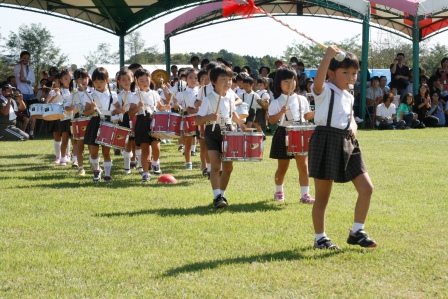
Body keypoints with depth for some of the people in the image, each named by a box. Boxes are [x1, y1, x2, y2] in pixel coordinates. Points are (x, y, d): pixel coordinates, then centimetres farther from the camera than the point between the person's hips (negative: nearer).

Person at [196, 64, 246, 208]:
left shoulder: (231, 96, 3)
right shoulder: (208, 100, -14)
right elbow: (197, 121, -15)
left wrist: (240, 123, 10)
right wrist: (209, 117, -31)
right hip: (213, 133, -6)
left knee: (228, 166, 7)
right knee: (216, 165, -15)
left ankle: (222, 194, 22)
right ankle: (217, 196, -15)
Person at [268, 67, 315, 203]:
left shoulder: (302, 99, 8)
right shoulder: (276, 103, -4)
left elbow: (306, 116, 16)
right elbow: (271, 120, -9)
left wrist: (315, 113, -2)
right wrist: (281, 113, -24)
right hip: (283, 135, -3)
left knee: (303, 165, -4)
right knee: (282, 167, 9)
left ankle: (305, 194, -3)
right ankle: (279, 191, 28)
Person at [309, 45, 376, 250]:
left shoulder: (349, 97, 17)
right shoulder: (325, 91, -7)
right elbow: (318, 80, -30)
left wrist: (353, 126, 7)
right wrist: (328, 56, -40)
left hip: (347, 144, 7)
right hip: (326, 142, -7)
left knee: (367, 188, 2)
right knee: (323, 195, 2)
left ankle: (357, 232, 15)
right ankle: (320, 238, 14)